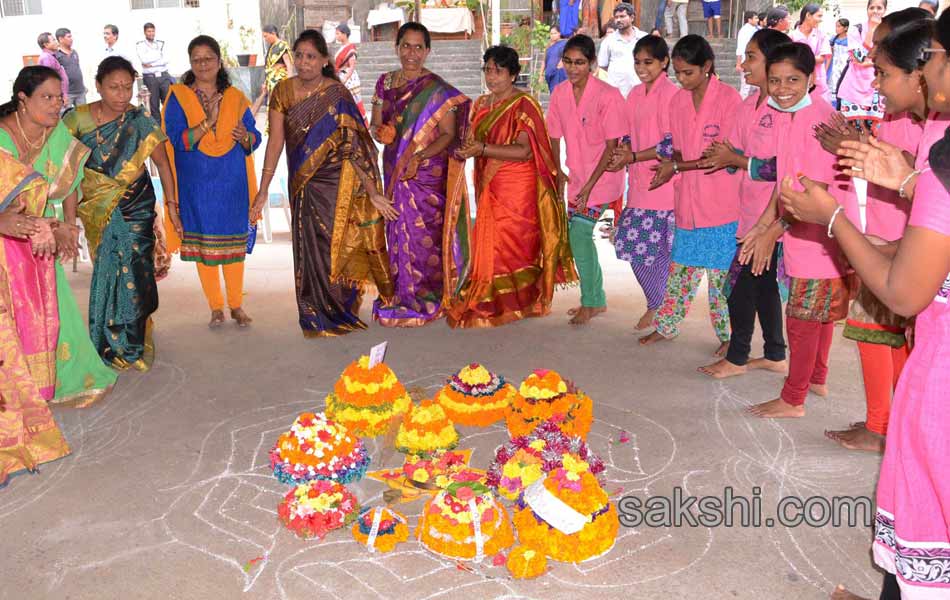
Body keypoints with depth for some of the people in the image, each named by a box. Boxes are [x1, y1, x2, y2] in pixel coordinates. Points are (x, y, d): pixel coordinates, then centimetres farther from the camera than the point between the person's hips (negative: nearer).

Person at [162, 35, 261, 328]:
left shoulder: (235, 98, 7)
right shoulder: (178, 96, 1)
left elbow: (255, 138, 7)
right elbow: (177, 140, -11)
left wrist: (245, 136, -16)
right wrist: (209, 121, -20)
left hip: (232, 183, 2)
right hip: (196, 185, -1)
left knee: (234, 242, 5)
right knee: (203, 244, 3)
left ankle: (236, 305, 17)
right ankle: (216, 307, 15)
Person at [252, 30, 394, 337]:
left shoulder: (337, 95, -9)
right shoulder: (283, 91, 0)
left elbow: (354, 145, -13)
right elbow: (276, 140, -1)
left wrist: (373, 193, -15)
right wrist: (263, 191, -5)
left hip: (337, 183, -3)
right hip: (303, 184, 3)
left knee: (335, 247, 2)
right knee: (309, 247, 7)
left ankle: (338, 311, 21)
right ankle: (317, 316, 23)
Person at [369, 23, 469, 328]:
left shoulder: (437, 89, -7)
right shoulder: (385, 83, 9)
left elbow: (449, 134, -10)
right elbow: (375, 125, 15)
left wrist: (420, 157, -23)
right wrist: (380, 132, -10)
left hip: (427, 173, -5)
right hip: (394, 171, 5)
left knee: (423, 233, -2)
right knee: (397, 230, 8)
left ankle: (424, 300, 11)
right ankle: (401, 295, 21)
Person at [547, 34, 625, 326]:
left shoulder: (607, 95, -17)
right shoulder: (560, 93, 0)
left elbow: (612, 145, -17)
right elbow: (555, 136, 9)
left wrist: (589, 186, -19)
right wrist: (557, 172, 6)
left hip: (601, 177, -6)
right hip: (576, 177, 6)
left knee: (579, 235, -12)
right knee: (579, 236, 11)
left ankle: (590, 302, 6)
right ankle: (598, 299, 28)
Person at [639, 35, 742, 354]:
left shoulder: (728, 98, -12)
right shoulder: (678, 101, 6)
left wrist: (677, 167, -16)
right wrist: (670, 167, -11)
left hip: (721, 205, -5)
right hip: (688, 202, 5)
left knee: (720, 274, 3)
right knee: (680, 268, 14)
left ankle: (729, 336, 18)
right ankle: (666, 326, 29)